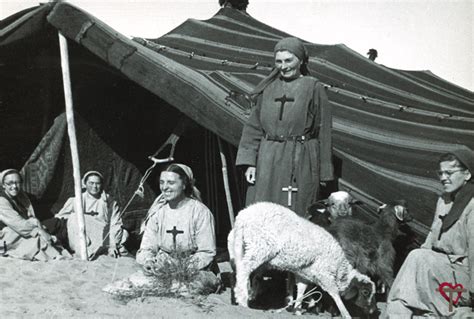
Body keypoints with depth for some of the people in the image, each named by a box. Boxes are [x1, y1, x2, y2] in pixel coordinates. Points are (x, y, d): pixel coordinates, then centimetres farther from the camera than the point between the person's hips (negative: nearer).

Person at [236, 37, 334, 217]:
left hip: (300, 163, -3)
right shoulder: (268, 88, 11)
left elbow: (323, 132, 1)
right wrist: (249, 161, 1)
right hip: (267, 162, 3)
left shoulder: (313, 88, 1)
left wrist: (324, 173, -1)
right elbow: (254, 126, 11)